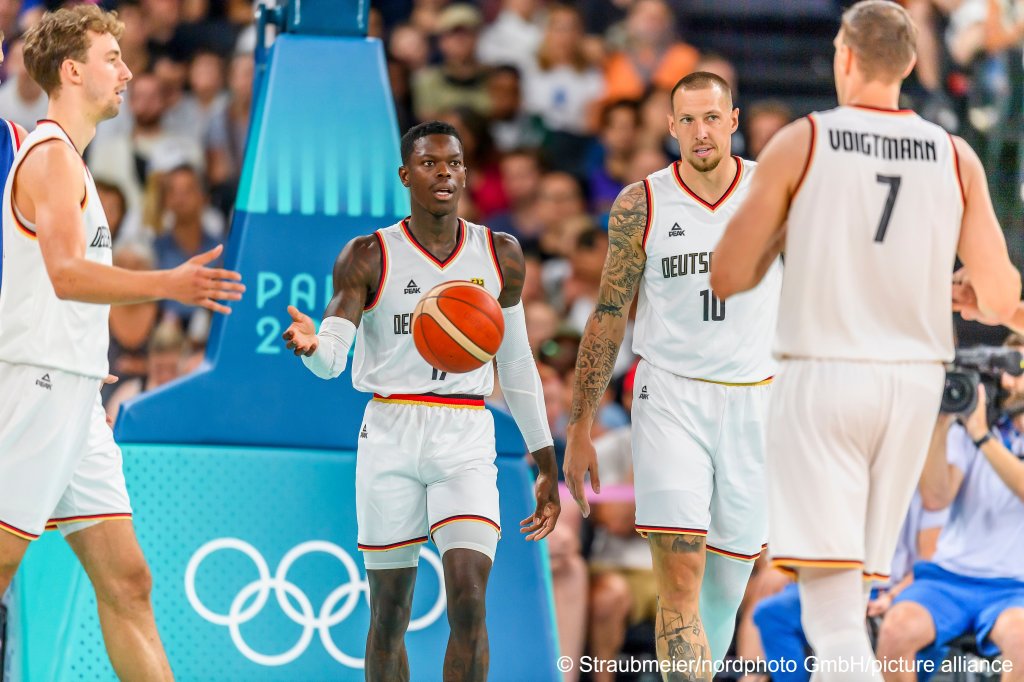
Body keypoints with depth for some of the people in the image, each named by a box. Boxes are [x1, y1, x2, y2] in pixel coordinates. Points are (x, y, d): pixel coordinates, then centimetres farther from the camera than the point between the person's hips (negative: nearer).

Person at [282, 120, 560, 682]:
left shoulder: (501, 256, 8)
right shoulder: (369, 257, 0)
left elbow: (516, 363, 17)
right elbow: (332, 360, -11)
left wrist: (546, 465, 17)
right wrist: (311, 345, -36)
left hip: (467, 441, 1)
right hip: (390, 435, -1)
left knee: (469, 603, -15)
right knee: (388, 616, 5)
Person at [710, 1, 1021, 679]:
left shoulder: (800, 144, -4)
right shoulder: (957, 158, 3)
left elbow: (728, 278, -3)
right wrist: (965, 292, 25)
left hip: (823, 374, -4)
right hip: (913, 380, 4)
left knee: (831, 605, -10)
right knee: (853, 585, 19)